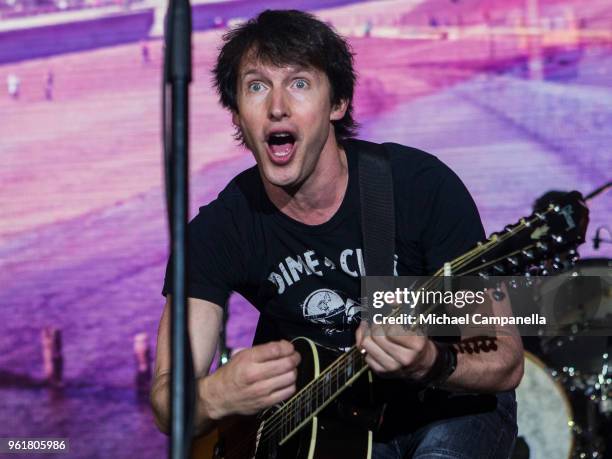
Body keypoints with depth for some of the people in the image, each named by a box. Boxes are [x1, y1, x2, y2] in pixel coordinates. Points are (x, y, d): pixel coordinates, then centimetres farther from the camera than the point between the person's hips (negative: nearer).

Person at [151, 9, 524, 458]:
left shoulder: (422, 185, -19)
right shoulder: (218, 231, -11)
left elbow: (506, 361, -18)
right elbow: (168, 402, -13)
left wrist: (430, 365, -40)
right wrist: (215, 397, -37)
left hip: (451, 408, -2)